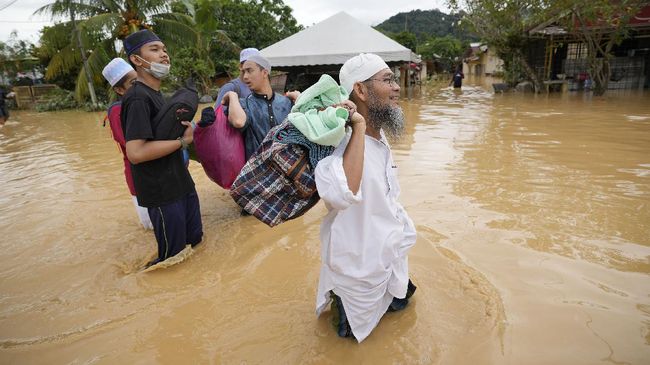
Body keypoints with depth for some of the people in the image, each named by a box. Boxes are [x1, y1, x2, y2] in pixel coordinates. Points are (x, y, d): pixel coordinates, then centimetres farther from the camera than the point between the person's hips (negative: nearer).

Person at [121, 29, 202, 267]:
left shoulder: (155, 94, 13)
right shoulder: (138, 98, -18)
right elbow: (135, 153, -27)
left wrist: (183, 126, -1)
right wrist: (183, 141, -17)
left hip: (181, 183, 9)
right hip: (162, 192, -9)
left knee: (196, 242, 20)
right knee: (173, 256, 5)